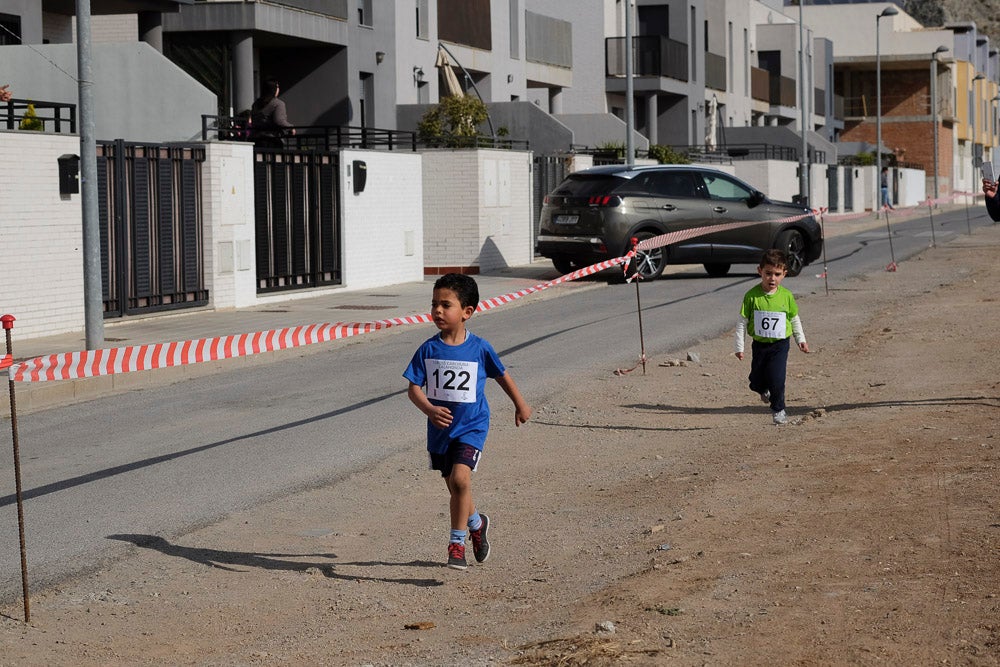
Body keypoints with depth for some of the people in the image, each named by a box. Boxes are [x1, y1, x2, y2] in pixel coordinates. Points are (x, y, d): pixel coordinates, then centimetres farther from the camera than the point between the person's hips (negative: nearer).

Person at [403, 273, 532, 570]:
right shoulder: (428, 350, -5)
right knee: (454, 487, 16)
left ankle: (456, 544, -12)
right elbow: (414, 388, -5)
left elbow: (502, 376, 8)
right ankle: (476, 523, 45)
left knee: (460, 478, -23)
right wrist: (430, 410, -24)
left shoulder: (479, 348, -9)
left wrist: (521, 405, 20)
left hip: (471, 426, -3)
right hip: (440, 428, 4)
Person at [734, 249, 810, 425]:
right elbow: (742, 322, -5)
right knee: (756, 381, 10)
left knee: (777, 379, -10)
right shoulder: (752, 295, -10)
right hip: (759, 344, 1)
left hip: (780, 344, -1)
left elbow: (794, 319, 9)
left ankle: (778, 409, 10)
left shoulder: (786, 296, -6)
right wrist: (739, 347, -6)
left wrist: (801, 339, 8)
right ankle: (765, 389, 46)